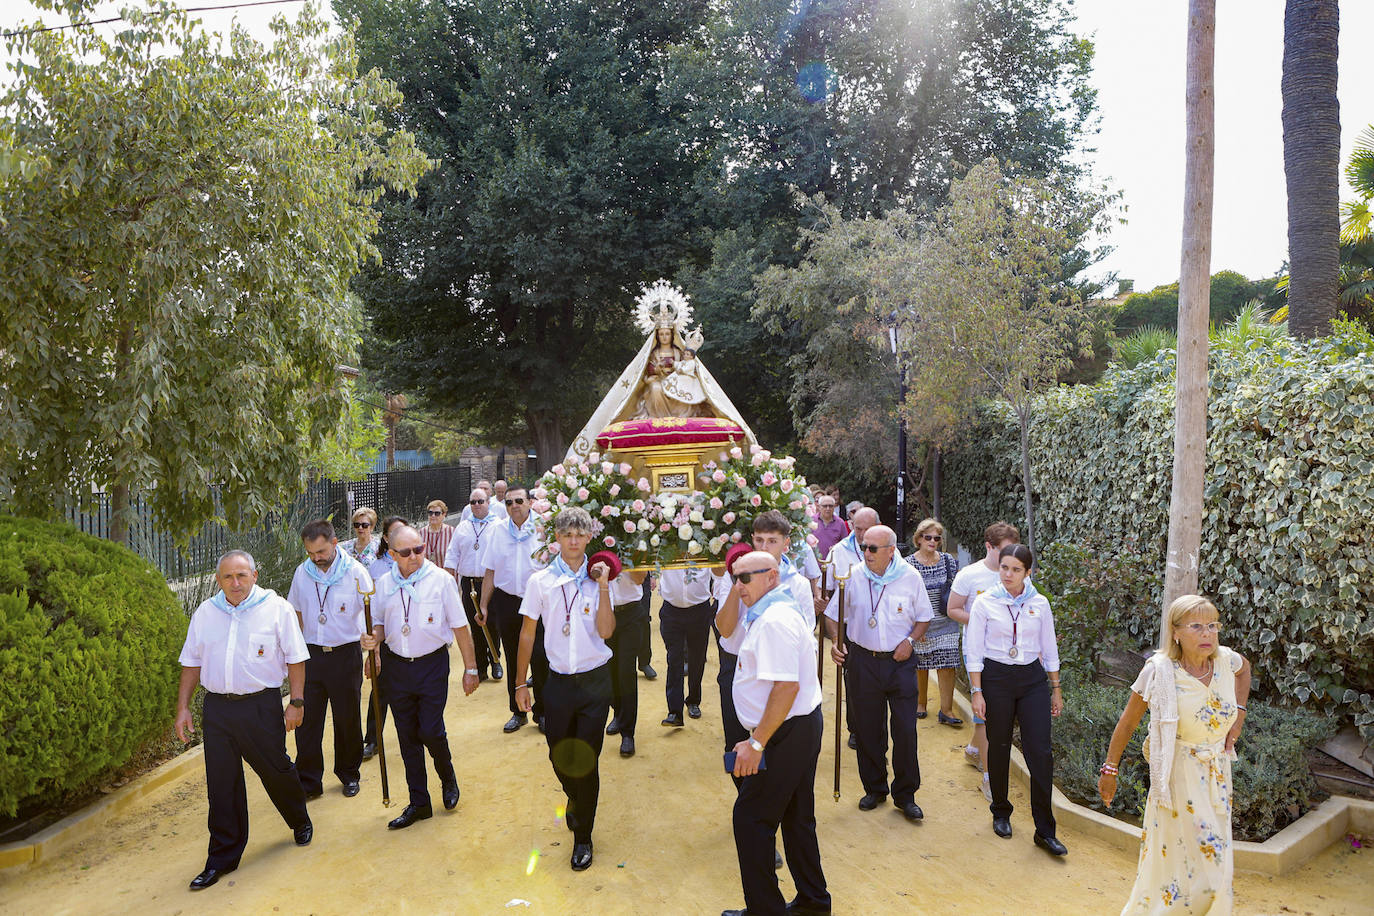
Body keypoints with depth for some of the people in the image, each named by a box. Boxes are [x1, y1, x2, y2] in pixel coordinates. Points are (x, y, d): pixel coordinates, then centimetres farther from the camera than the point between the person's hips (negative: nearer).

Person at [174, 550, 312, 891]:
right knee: (221, 785, 8)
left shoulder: (276, 608, -6)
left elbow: (295, 659, -4)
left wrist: (296, 702, -7)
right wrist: (182, 708, 9)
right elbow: (191, 663, 13)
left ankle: (300, 821, 37)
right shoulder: (205, 613, 6)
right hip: (217, 709, 3)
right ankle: (223, 858, 22)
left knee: (276, 770, 9)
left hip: (262, 706, -3)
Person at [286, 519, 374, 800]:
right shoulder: (302, 573, 2)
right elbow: (297, 614, 15)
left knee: (347, 719, 9)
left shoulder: (355, 572, -9)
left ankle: (349, 774, 28)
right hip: (311, 654, 3)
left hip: (345, 654, -3)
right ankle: (309, 782, 16)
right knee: (306, 719, 3)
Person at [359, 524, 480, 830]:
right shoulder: (384, 584, 2)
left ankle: (447, 777, 26)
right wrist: (373, 638, -10)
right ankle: (418, 802, 25)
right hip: (396, 667, 4)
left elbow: (460, 626, -5)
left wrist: (470, 668, -3)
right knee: (407, 735, 10)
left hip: (432, 665, -4)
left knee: (431, 730, -7)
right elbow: (380, 624, 14)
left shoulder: (441, 580, -9)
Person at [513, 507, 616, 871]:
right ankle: (575, 800, 47)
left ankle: (583, 836, 22)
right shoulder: (541, 581, -2)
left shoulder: (597, 579, -3)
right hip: (558, 680, 1)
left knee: (587, 760, 2)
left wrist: (603, 587, -20)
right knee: (559, 756, 12)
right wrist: (521, 682, 4)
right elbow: (527, 633, 3)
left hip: (595, 680, -1)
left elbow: (605, 631, -13)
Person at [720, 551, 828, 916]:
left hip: (786, 733, -11)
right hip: (804, 726, 11)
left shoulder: (775, 620, -24)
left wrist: (757, 743, -27)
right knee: (797, 819, 21)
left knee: (751, 820, 1)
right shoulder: (773, 609, 10)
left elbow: (786, 686, -30)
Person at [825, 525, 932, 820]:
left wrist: (910, 640, -9)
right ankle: (874, 789, 28)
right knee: (868, 730, 9)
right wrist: (835, 641, -13)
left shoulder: (910, 577, -3)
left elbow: (924, 617, 8)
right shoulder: (853, 577, -2)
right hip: (863, 661, 1)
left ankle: (905, 796, 17)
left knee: (906, 731, -1)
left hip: (900, 662, -1)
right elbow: (832, 615, 5)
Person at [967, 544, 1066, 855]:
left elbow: (1049, 649, 10)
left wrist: (1056, 689, 11)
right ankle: (1001, 813, 30)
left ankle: (1045, 831, 6)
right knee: (999, 748, 9)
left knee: (1040, 751, -4)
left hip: (1032, 678, 2)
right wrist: (977, 691, -8)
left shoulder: (1039, 604, 2)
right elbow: (974, 651, -4)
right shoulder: (985, 602, -5)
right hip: (996, 677, -1)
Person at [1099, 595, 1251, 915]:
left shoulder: (1226, 659, -9)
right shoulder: (1160, 671, -20)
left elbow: (1244, 668, 18)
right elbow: (1127, 722, -11)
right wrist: (1109, 770, -7)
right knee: (1176, 858, 1)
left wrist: (1239, 714, 8)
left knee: (1216, 859, 15)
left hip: (1218, 773, 5)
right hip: (1178, 777, -5)